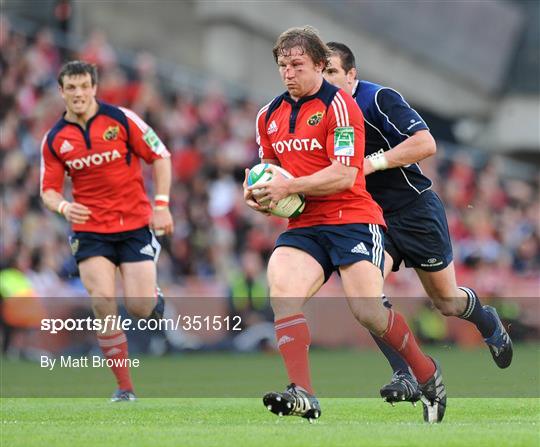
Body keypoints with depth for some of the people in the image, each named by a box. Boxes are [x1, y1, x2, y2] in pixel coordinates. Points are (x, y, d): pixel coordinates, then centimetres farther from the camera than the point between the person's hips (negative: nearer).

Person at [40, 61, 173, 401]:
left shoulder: (121, 119, -6)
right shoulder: (55, 139, 2)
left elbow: (160, 156, 0)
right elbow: (49, 190, 7)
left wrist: (161, 205, -8)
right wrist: (63, 206, -17)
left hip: (136, 224, -2)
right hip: (90, 230, 2)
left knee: (140, 307, -10)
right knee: (103, 303, -14)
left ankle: (156, 300, 31)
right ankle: (125, 386, -3)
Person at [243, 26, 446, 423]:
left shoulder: (339, 105, -9)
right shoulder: (270, 115, 13)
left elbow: (344, 175, -16)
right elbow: (271, 166, 28)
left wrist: (289, 187, -21)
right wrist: (260, 192, 5)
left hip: (352, 220, -6)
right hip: (304, 226, 6)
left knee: (368, 312, -14)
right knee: (282, 290, -22)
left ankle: (429, 375, 12)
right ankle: (303, 396, -28)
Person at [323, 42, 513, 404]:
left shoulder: (379, 99, -18)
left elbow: (426, 144, -25)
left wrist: (374, 162, -31)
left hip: (416, 211, -4)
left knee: (447, 300, 11)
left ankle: (488, 323, 48)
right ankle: (406, 377, -17)